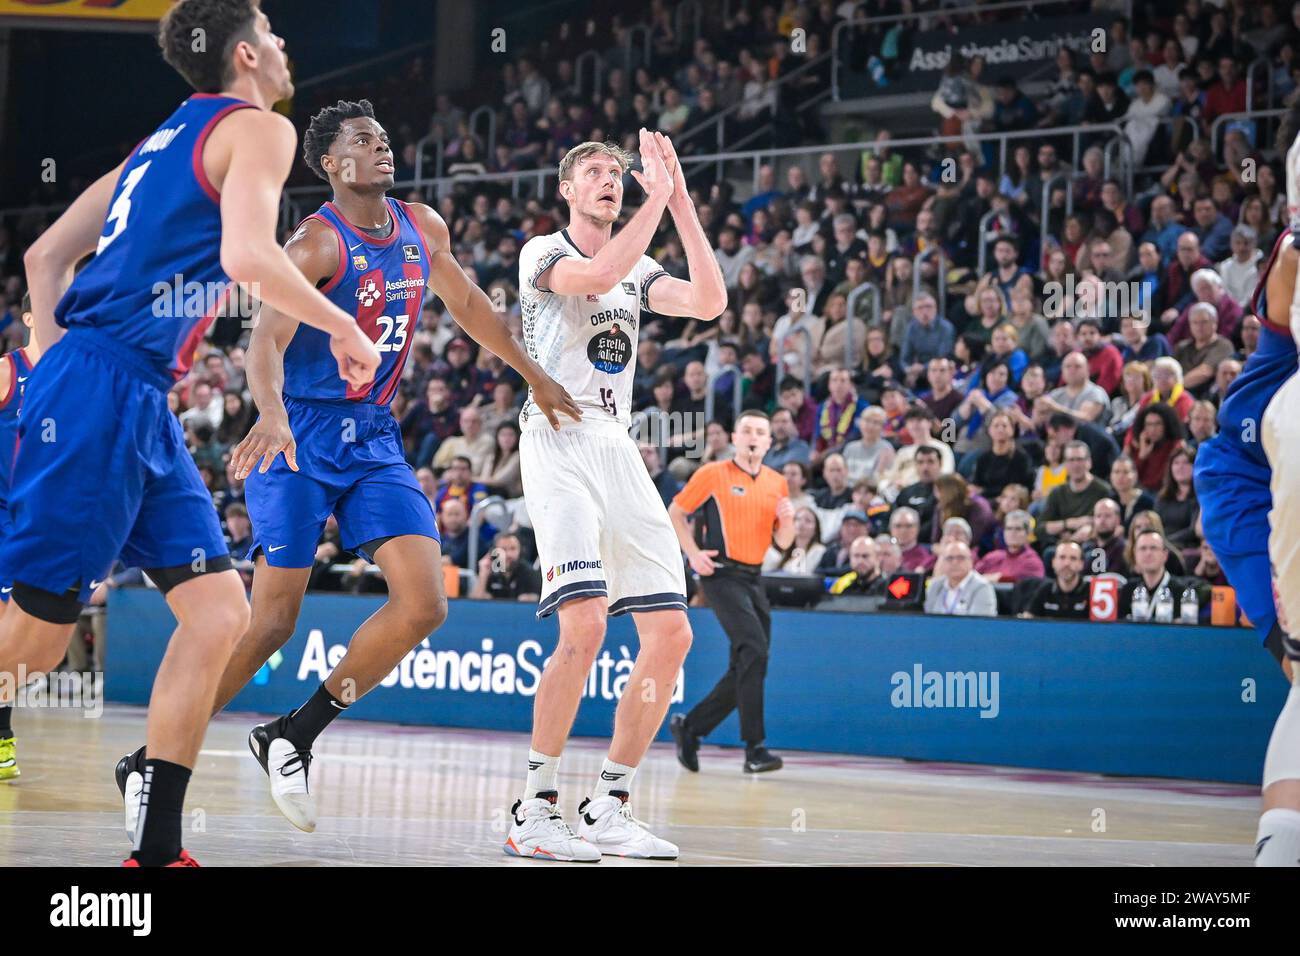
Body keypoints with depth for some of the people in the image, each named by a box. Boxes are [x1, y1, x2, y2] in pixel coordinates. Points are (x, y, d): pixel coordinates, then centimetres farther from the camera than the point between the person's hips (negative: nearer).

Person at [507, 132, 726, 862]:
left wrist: (682, 203, -1)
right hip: (559, 443, -7)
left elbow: (709, 302, 2)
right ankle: (536, 812, -14)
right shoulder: (544, 253, 2)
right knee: (585, 625, -23)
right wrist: (658, 196, -15)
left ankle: (610, 808, 9)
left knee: (671, 634, 0)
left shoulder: (639, 269, 20)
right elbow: (597, 274, -20)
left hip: (619, 449, 7)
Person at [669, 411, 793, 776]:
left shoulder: (777, 483, 13)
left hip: (753, 578, 7)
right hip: (722, 573, -7)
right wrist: (694, 553, -8)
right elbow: (675, 512, 4)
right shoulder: (713, 474, -1)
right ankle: (754, 748, -21)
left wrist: (787, 520, -7)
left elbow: (783, 543, 15)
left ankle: (690, 726, 23)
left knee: (745, 669, 6)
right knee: (754, 650, -21)